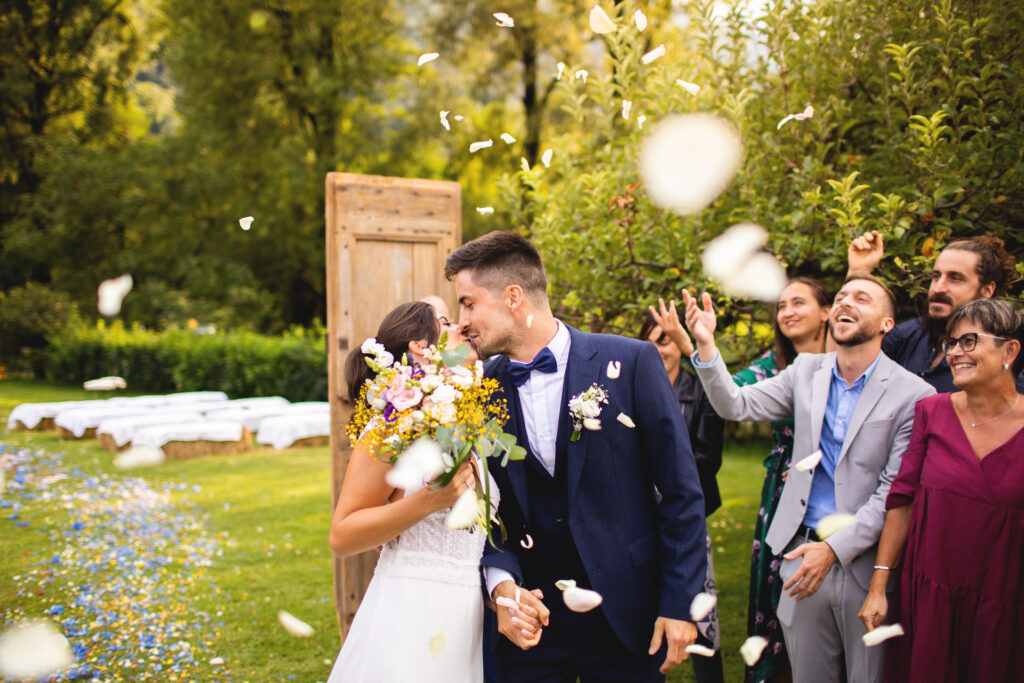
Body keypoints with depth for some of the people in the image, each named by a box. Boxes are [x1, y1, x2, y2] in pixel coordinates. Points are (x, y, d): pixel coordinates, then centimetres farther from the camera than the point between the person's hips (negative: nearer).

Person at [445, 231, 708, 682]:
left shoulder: (630, 362, -9)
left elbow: (680, 491, -6)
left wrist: (680, 604, -8)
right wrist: (502, 584, -11)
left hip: (626, 612, -2)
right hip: (530, 615, 2)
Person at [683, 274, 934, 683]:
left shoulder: (913, 395, -8)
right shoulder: (806, 371, 6)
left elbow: (895, 492, -10)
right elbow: (735, 406, -1)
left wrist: (834, 549, -17)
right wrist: (706, 345, -15)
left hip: (865, 562, -3)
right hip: (806, 553, 3)